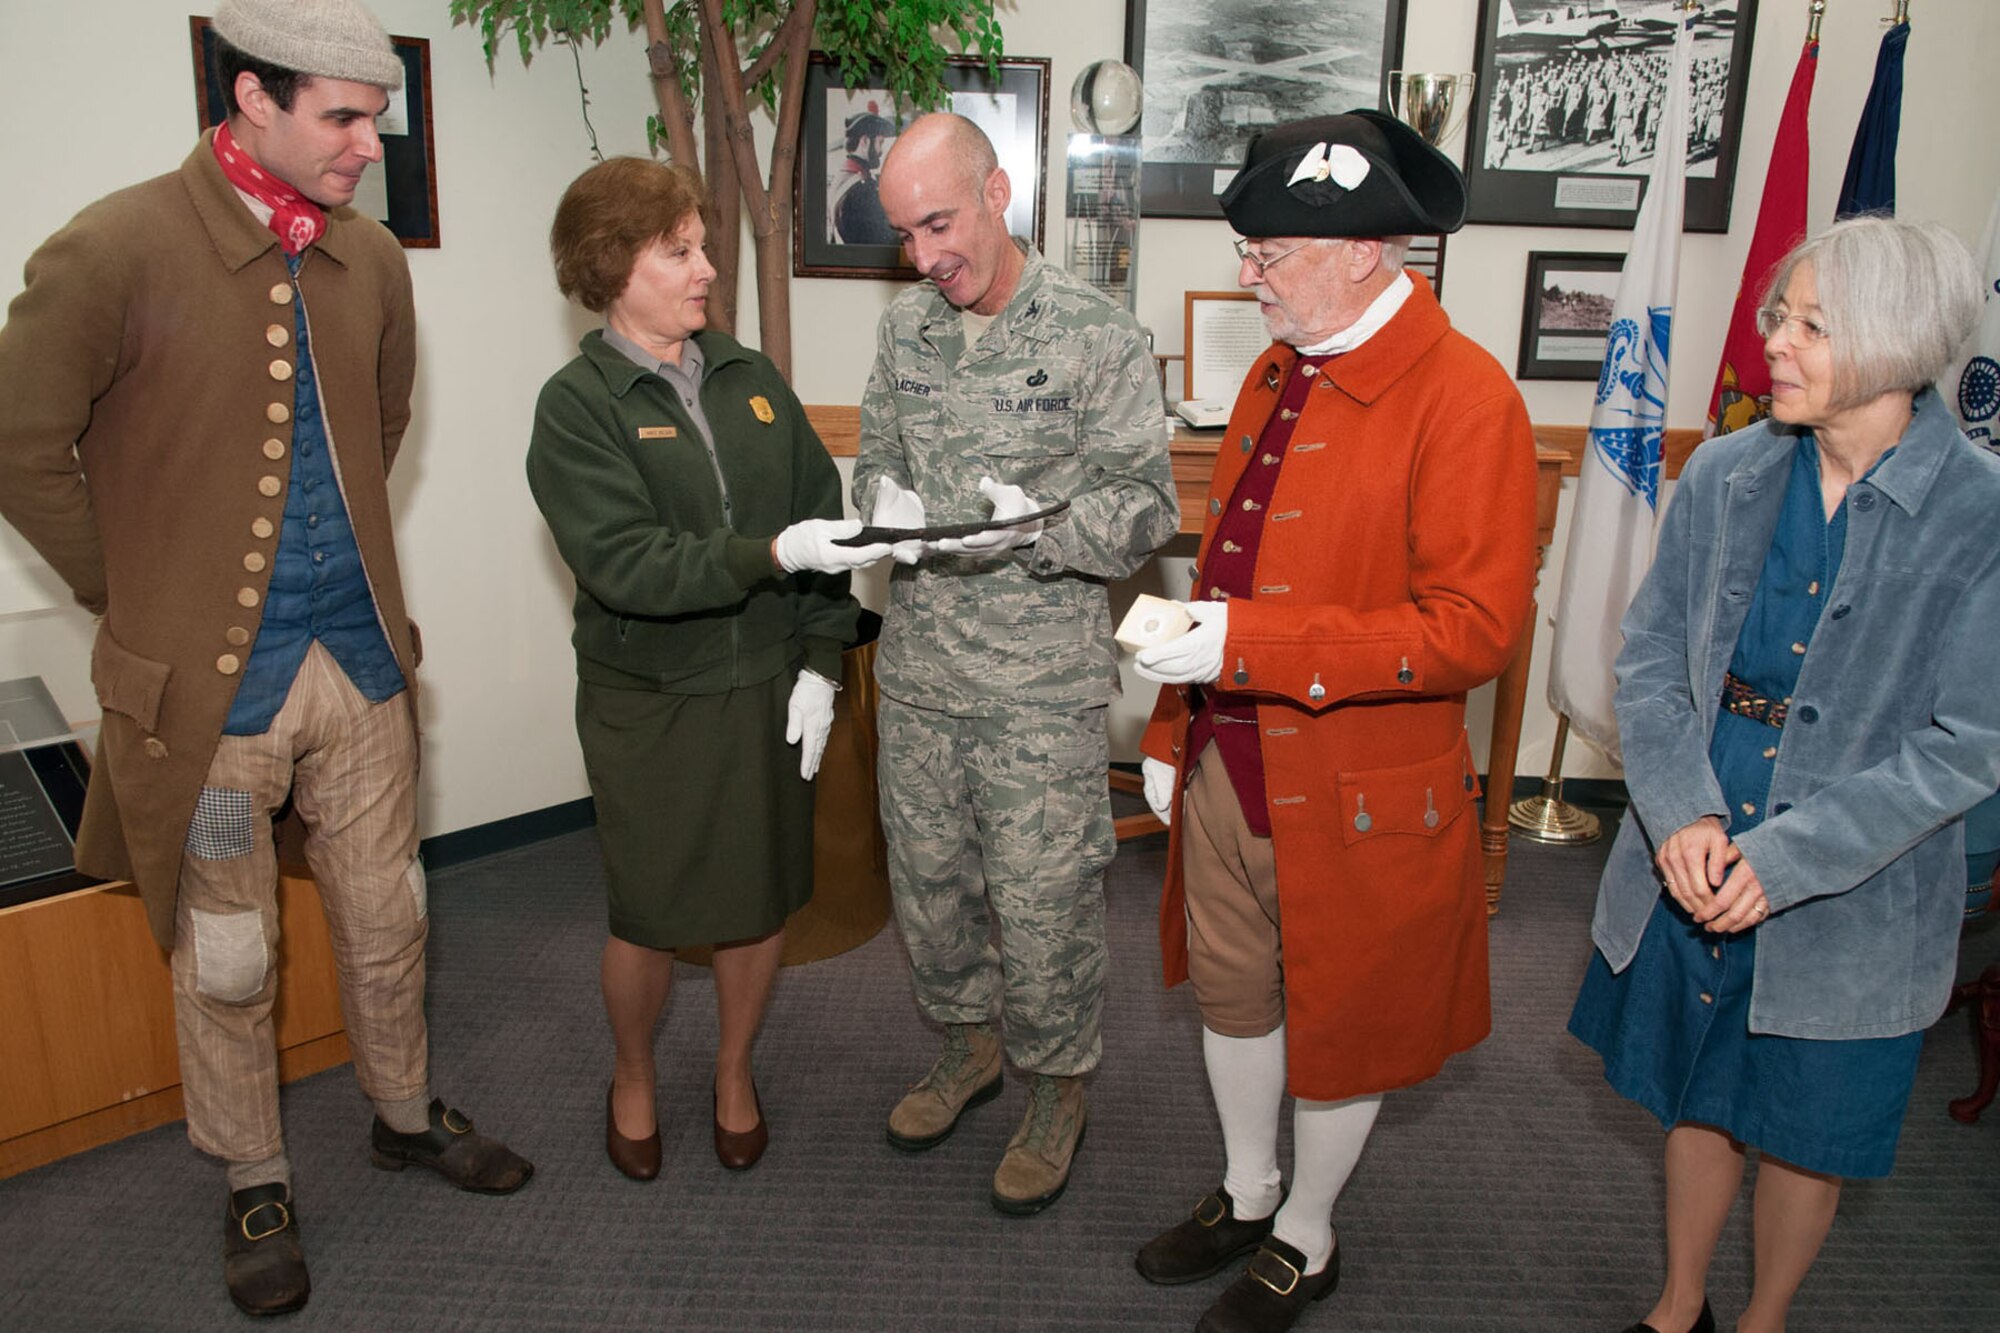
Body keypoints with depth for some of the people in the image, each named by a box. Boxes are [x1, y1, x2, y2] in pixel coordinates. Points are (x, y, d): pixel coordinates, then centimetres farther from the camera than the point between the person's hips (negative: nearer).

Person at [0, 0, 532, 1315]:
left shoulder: (372, 259, 2)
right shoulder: (113, 252, -15)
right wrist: (143, 597, -3)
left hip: (361, 657, 5)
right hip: (210, 679, -4)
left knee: (389, 920, 18)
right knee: (227, 961, 12)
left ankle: (408, 1116, 41)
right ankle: (258, 1184, 34)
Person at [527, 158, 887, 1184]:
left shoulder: (752, 380, 5)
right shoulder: (577, 405, -8)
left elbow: (821, 520, 4)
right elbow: (626, 563, -20)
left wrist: (820, 659, -3)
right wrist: (771, 556, -29)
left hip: (770, 692, 4)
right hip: (648, 704, -3)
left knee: (764, 901, 13)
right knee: (650, 917, 8)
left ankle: (735, 1071, 40)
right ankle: (632, 1079, 39)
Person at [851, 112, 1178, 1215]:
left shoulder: (1099, 335, -9)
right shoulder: (903, 328, 6)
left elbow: (1147, 507, -10)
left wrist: (1035, 527, -28)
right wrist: (887, 501, -9)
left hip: (1041, 683, -5)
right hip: (917, 671, 5)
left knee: (1044, 898, 5)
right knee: (928, 876, 18)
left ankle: (1058, 1089, 30)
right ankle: (968, 1041, 43)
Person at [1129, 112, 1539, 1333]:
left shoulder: (1464, 396, -18)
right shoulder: (1279, 372, 7)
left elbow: (1478, 627, -24)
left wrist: (1249, 644, -29)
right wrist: (1172, 730, 14)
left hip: (1360, 795, -7)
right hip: (1228, 766, 7)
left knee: (1338, 1026, 14)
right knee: (1232, 993, 22)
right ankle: (1246, 1196, 47)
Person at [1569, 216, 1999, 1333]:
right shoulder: (1726, 475, -5)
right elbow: (1651, 653, -1)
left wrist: (1788, 856, -20)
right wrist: (1683, 812, -15)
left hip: (1852, 895, -3)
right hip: (1691, 862, 3)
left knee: (1803, 1134, 17)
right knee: (1698, 1096, 21)